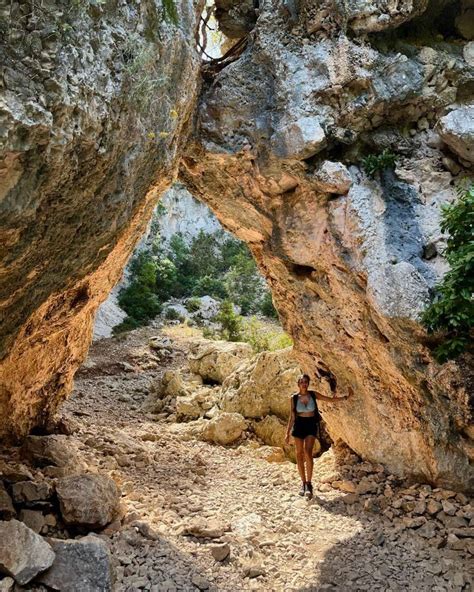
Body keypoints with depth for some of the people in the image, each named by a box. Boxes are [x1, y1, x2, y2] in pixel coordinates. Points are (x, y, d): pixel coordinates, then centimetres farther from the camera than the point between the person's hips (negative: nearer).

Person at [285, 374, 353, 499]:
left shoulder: (313, 394, 1)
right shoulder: (294, 398, -1)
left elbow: (330, 399, 7)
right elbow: (292, 417, 3)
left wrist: (346, 396, 1)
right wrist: (287, 433, 0)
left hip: (311, 425, -1)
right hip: (299, 425, 1)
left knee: (308, 452, -18)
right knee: (299, 455, 0)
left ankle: (309, 484, -12)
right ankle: (303, 483, 15)